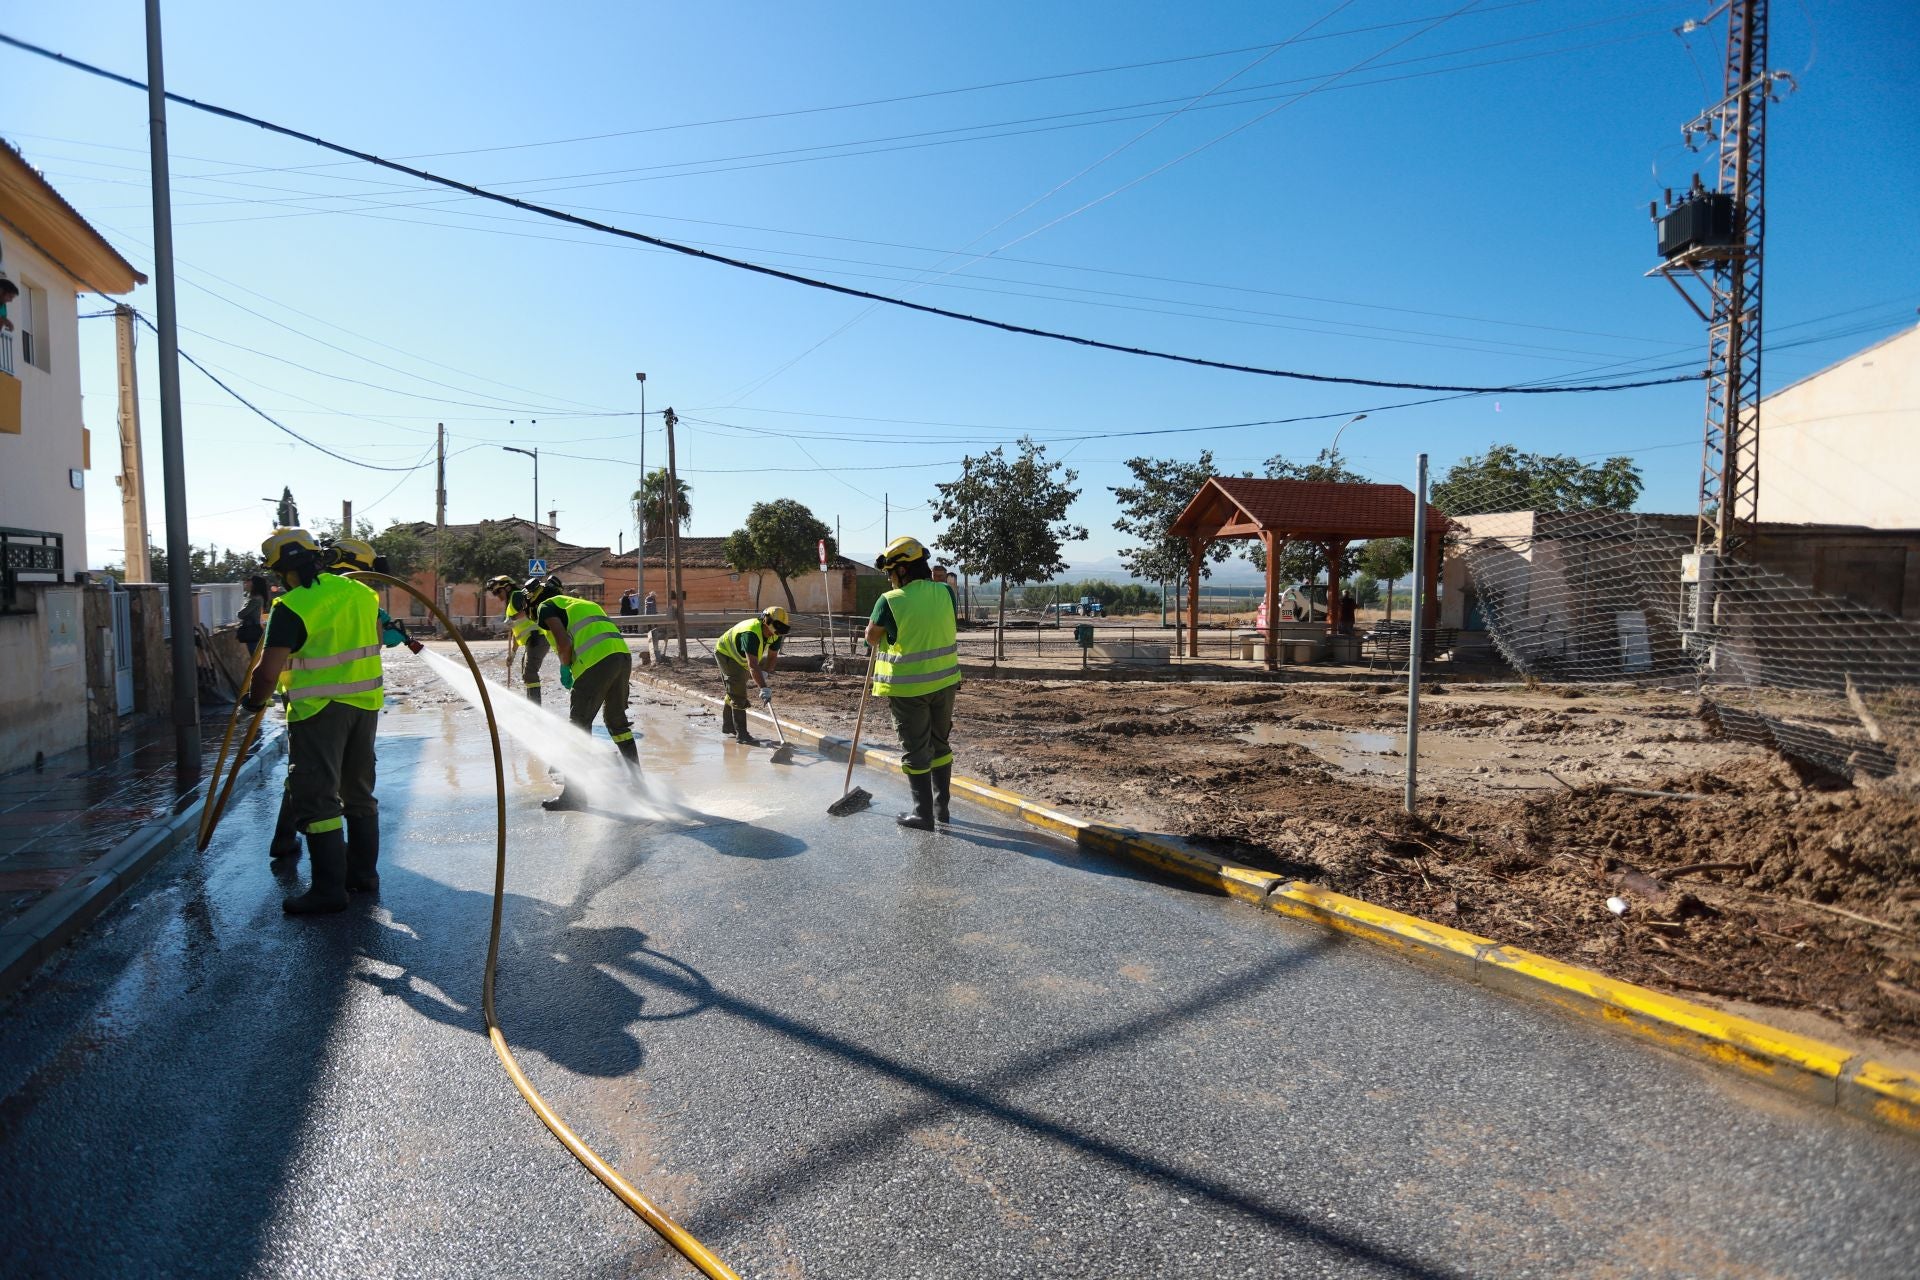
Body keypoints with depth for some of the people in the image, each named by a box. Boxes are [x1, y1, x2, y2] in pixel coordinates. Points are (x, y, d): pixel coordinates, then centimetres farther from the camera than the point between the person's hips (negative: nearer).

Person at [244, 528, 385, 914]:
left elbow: (268, 671, -15)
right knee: (358, 791, 16)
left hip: (319, 711, -7)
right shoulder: (360, 593, 5)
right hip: (365, 704, 7)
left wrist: (255, 700, 3)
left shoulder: (291, 607, -15)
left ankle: (329, 888, 1)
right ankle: (363, 874, 24)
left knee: (316, 797, 0)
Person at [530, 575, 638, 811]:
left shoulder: (546, 607, 10)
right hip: (623, 655, 8)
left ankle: (573, 795, 2)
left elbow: (564, 644, -6)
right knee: (616, 718, 22)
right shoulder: (576, 603, 33)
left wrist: (565, 669, 9)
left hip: (597, 660, -8)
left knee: (579, 724, 1)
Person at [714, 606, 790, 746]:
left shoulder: (775, 634, -17)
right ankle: (741, 734, -15)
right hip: (725, 653, -9)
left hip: (739, 658, 9)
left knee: (733, 691, 21)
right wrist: (764, 688, -53)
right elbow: (753, 665, -48)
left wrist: (765, 672, -23)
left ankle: (728, 726, 38)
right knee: (738, 694, -16)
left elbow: (773, 656, -5)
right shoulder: (751, 633, -41)